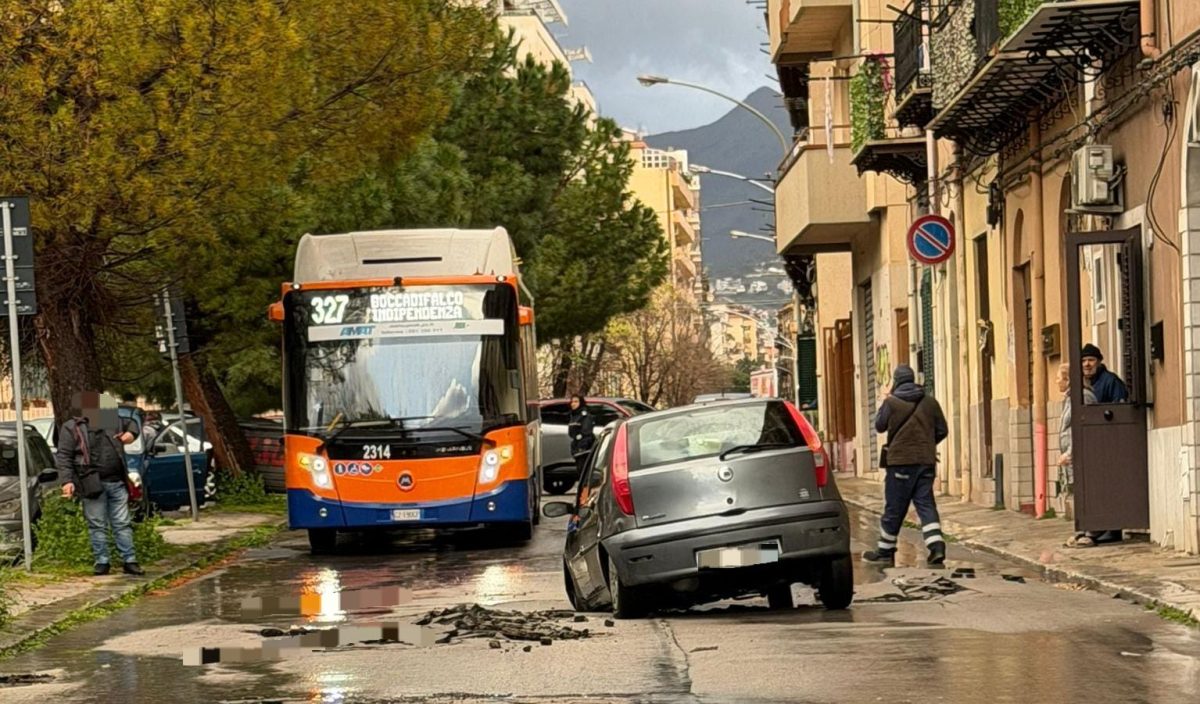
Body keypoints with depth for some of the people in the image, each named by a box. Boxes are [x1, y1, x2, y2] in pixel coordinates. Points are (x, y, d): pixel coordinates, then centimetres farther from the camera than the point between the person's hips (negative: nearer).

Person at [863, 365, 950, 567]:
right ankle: (936, 545, -12)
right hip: (926, 461, 3)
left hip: (900, 461, -3)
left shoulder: (891, 402, -7)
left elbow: (879, 426, 6)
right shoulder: (930, 402, 4)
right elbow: (942, 430, 8)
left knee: (894, 507, 4)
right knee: (926, 504, 3)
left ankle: (885, 551, 13)